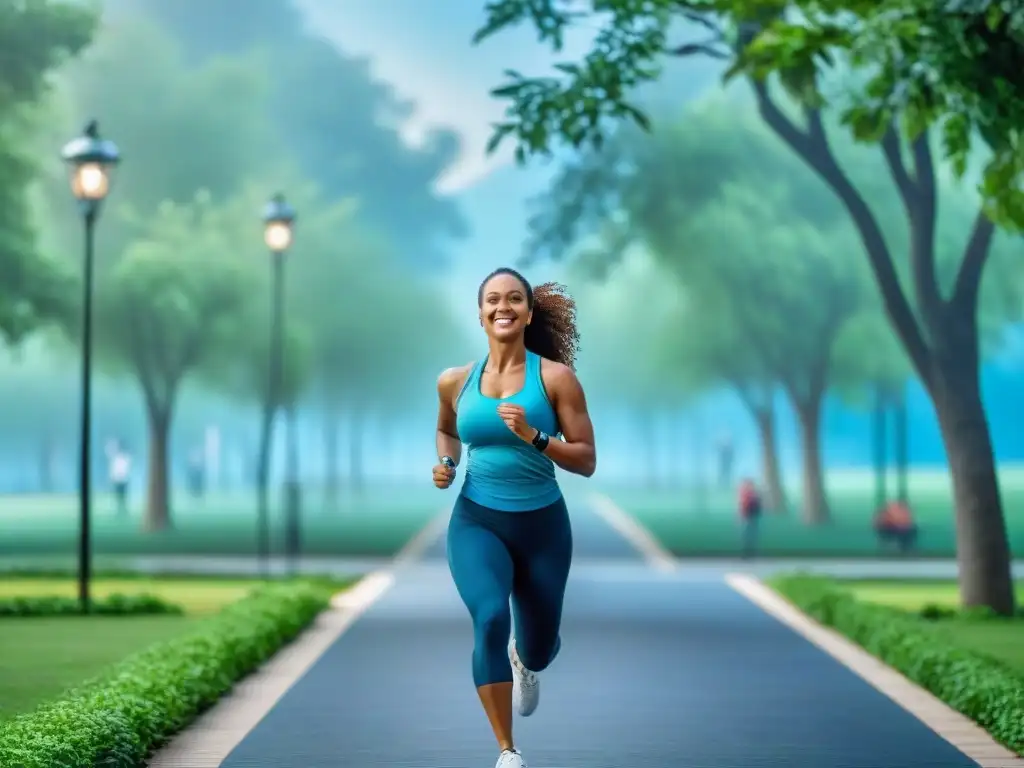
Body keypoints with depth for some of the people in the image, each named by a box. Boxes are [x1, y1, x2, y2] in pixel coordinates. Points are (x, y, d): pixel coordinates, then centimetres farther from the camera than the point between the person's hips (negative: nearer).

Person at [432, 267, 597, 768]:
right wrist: (445, 463, 1)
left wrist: (533, 437, -25)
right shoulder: (455, 381, 0)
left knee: (538, 650, 16)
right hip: (476, 521, 0)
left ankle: (524, 662, 57)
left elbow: (587, 461, -10)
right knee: (490, 618, -28)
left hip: (542, 524, 0)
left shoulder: (555, 377, -9)